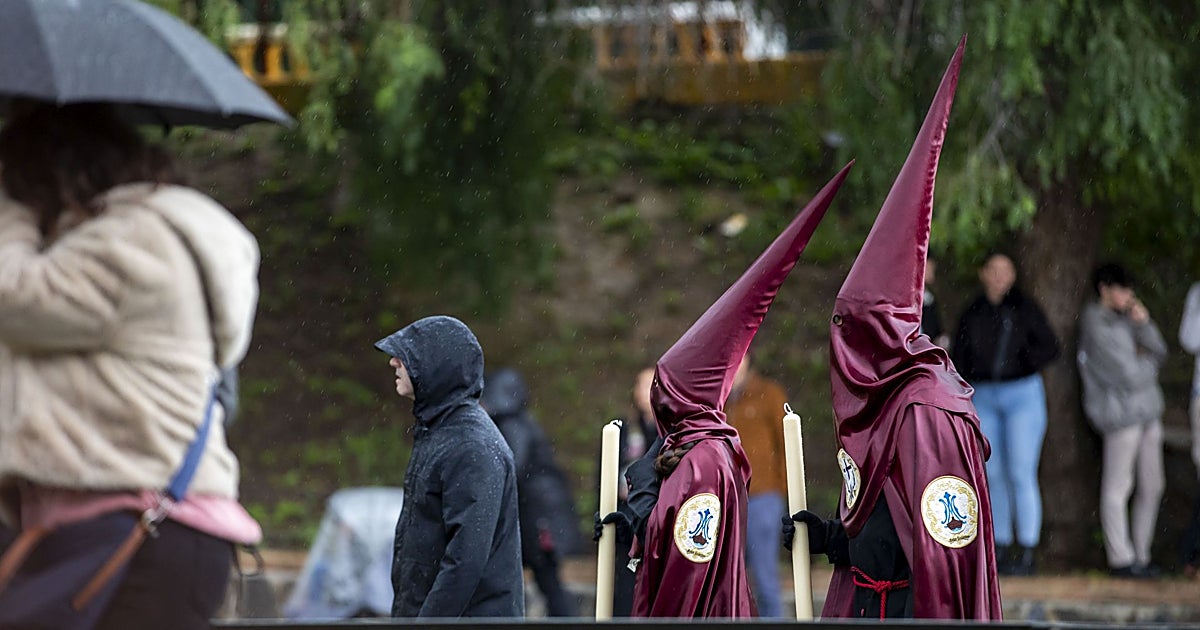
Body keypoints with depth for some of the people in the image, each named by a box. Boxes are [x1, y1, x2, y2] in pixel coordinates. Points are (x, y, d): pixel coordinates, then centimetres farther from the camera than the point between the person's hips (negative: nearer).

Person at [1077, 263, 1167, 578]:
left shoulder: (1124, 318, 14)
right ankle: (1121, 558, 0)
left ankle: (1141, 555, 18)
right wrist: (1148, 364, 5)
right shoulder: (1098, 329, -13)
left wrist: (1144, 324, -5)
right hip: (1121, 414, -9)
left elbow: (1160, 352, 10)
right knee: (1118, 488, -3)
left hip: (1147, 411, 9)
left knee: (1152, 486, 10)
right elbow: (1129, 377, -15)